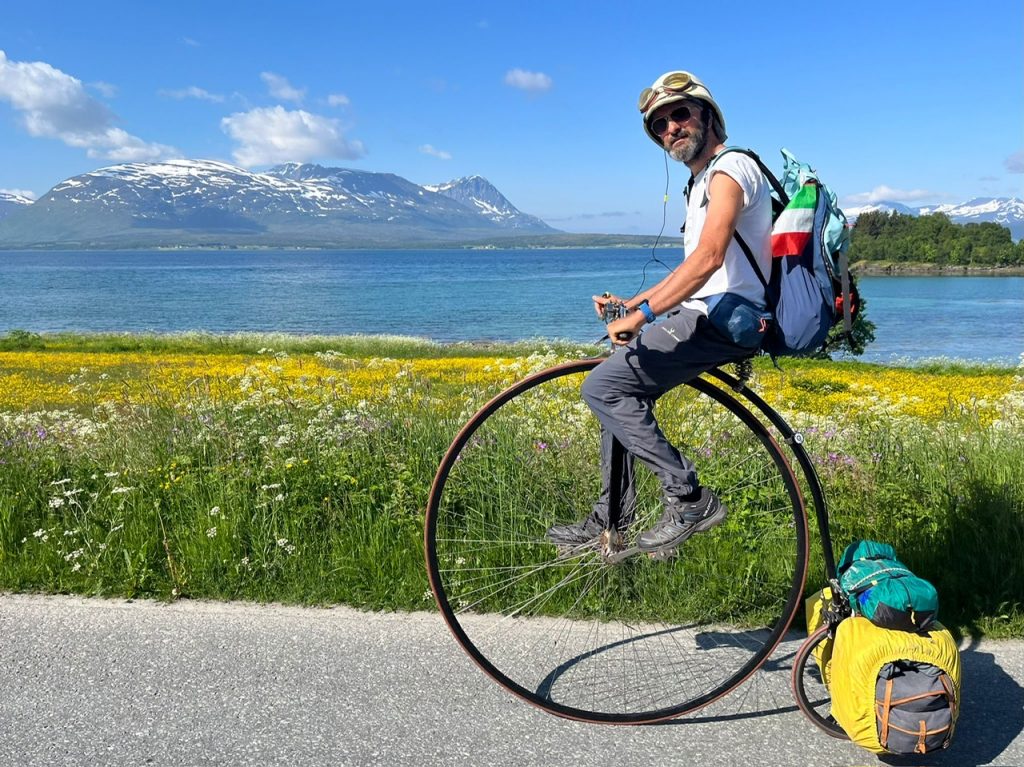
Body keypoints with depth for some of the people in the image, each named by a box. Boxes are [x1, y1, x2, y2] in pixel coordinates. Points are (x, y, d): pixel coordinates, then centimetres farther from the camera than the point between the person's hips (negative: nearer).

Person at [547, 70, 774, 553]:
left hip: (725, 318, -11)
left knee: (603, 387, -16)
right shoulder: (701, 182, 23)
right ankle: (611, 521, 18)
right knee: (622, 390, 14)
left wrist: (642, 316, -29)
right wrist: (631, 304, 16)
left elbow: (708, 260, -26)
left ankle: (690, 499, -12)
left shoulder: (730, 168, -10)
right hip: (709, 315, 11)